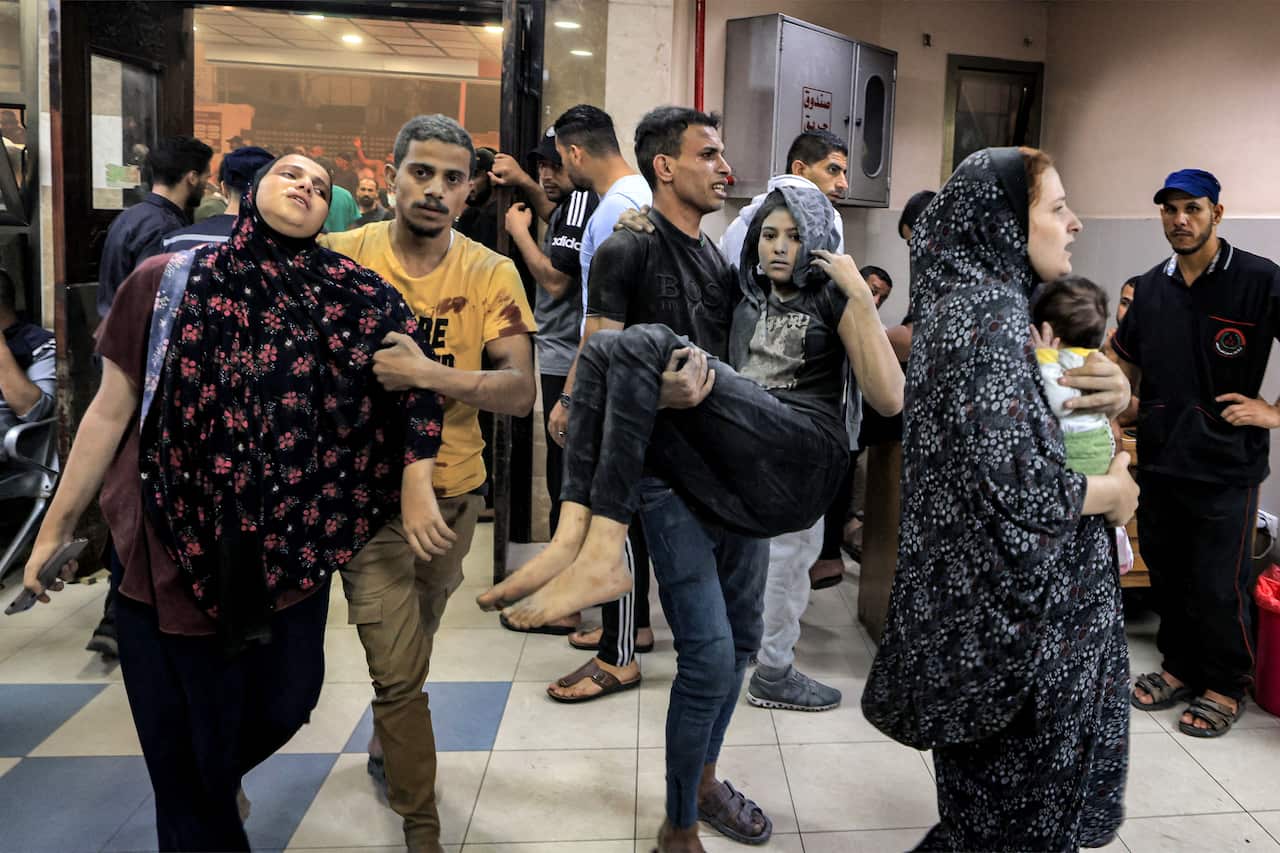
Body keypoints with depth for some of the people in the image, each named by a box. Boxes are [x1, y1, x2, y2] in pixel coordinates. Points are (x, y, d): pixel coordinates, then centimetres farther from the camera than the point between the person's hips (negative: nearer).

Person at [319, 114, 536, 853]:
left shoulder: (491, 274, -7)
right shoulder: (340, 256, -9)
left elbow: (521, 391, -16)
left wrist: (430, 374, -29)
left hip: (455, 491, 3)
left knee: (412, 651, 24)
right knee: (399, 671, -3)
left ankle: (387, 748, 53)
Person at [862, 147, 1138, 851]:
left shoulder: (972, 298, 8)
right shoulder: (992, 314, -23)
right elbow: (1012, 480, -32)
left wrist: (1111, 391, -1)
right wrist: (1107, 494, -13)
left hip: (978, 588, 9)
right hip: (1012, 606, -9)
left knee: (985, 792, 25)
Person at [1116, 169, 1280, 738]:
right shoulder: (1150, 286, 7)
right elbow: (1126, 361, 21)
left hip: (1225, 462, -5)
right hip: (1159, 457, 5)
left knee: (1219, 584, 2)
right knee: (1165, 575, 15)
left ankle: (1226, 686, 21)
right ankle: (1180, 665, 33)